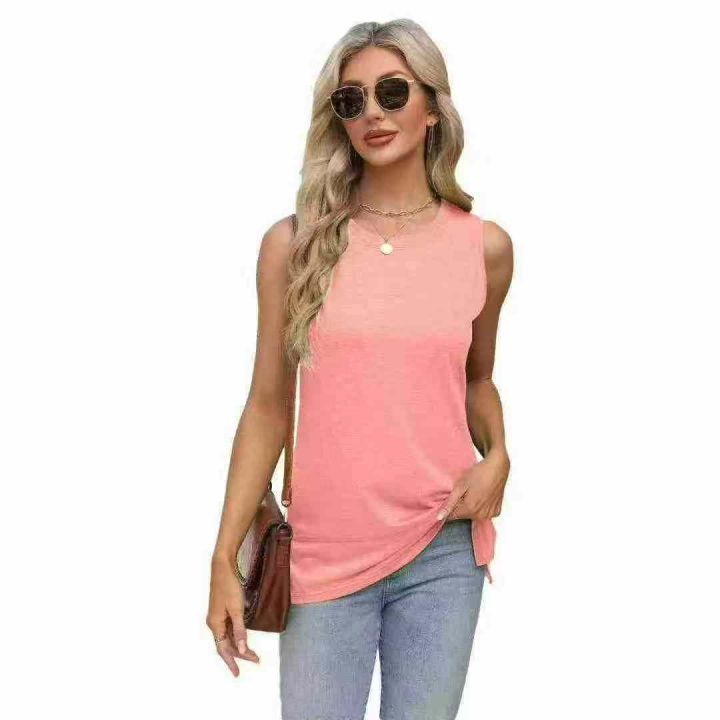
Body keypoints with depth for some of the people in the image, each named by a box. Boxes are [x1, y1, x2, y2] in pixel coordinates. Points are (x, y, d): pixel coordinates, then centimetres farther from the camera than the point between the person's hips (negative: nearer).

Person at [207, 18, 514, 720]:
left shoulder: (486, 247, 2)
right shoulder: (294, 244, -2)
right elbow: (267, 405, 0)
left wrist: (497, 457, -4)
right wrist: (225, 560, -3)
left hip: (443, 554, 1)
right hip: (325, 555, -1)